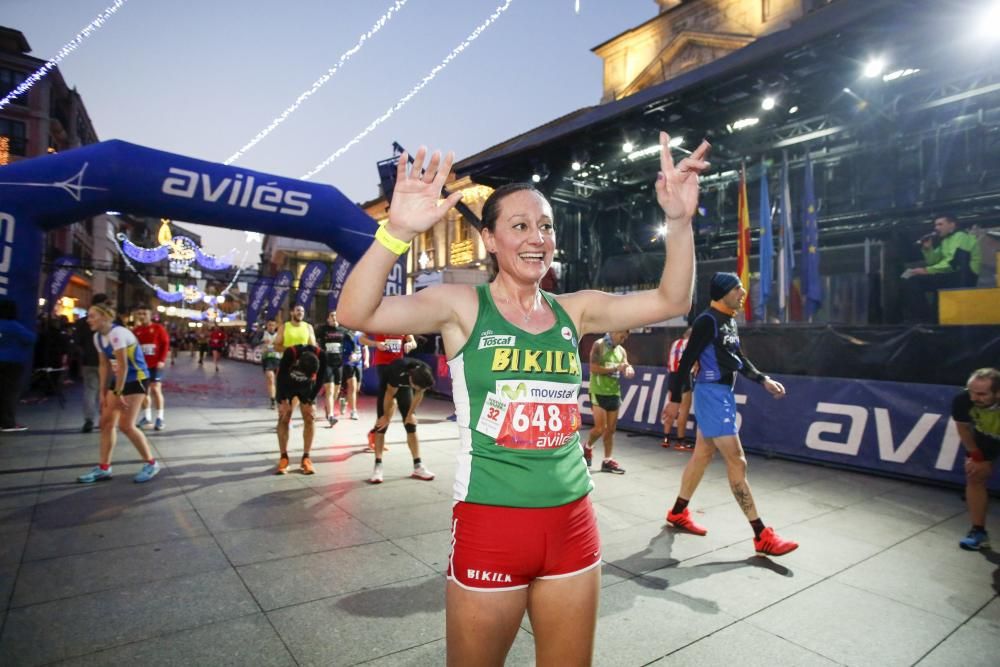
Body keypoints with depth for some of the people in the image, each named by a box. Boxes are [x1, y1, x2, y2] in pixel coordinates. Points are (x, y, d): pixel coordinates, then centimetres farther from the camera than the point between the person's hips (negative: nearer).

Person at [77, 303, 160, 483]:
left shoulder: (117, 333, -21)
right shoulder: (98, 337, 7)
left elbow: (123, 366, -22)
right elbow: (105, 366, 11)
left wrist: (118, 393, -19)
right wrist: (103, 392, 7)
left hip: (136, 379, -9)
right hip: (119, 379, 9)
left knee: (125, 426, -10)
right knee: (106, 422, 8)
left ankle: (151, 463, 4)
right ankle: (104, 468, 18)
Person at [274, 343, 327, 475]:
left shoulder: (321, 356, -34)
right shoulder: (290, 353, -38)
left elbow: (319, 380, -17)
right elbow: (281, 376, -23)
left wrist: (310, 401, -16)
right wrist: (282, 400, -19)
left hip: (306, 386, 1)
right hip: (287, 384, -1)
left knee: (309, 418, -6)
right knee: (283, 418, -8)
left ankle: (306, 458, 0)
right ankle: (283, 458, 0)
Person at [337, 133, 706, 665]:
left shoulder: (574, 310, 4)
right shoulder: (462, 306, -8)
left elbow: (671, 301, 2)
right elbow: (355, 313, -21)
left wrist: (679, 220, -10)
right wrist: (399, 229, -35)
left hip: (572, 521, 4)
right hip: (490, 523, -4)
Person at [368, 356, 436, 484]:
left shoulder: (425, 374, -30)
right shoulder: (398, 372, -43)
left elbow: (419, 394, -11)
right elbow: (390, 394, -26)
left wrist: (410, 414, -4)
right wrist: (386, 416, -13)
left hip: (405, 387, 4)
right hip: (388, 386, -4)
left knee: (411, 426, 0)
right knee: (382, 426, -8)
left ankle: (418, 466, 3)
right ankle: (378, 467, -3)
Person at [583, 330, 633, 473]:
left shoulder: (621, 350, 10)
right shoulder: (599, 345, -8)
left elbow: (627, 369, 11)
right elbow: (593, 368, -16)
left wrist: (628, 370, -13)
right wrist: (615, 368, -19)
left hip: (614, 393, 6)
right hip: (598, 392, -6)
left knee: (611, 429, 8)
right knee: (600, 428, -8)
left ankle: (607, 461, 16)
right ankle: (587, 448, 20)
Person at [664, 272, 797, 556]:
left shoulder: (729, 321, 13)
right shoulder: (707, 320, -15)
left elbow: (739, 359, 19)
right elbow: (686, 361, -16)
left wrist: (764, 380, 8)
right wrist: (675, 399, -16)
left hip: (724, 394, 10)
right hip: (712, 394, -10)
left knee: (702, 455, 16)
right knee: (737, 462, -6)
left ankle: (678, 512, 29)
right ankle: (762, 536, 2)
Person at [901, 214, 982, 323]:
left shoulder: (960, 236, -5)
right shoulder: (945, 241, 21)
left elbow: (954, 262, -18)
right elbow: (933, 263, 18)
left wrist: (927, 270, -20)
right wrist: (927, 248, 4)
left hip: (962, 278, -9)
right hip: (951, 275, 9)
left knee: (913, 282, -22)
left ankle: (925, 320, -15)